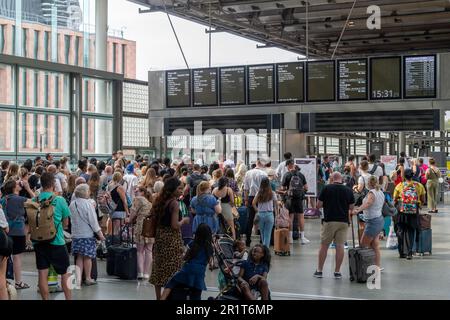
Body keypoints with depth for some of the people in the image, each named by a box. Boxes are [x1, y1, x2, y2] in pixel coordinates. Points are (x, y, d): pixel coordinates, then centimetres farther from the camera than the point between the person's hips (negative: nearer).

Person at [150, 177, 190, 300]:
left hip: (160, 236, 8)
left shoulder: (160, 201, 8)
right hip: (172, 238, -8)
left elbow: (156, 220, 12)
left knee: (159, 268, 14)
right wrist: (183, 221, -3)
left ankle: (158, 297, 22)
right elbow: (175, 226, -21)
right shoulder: (174, 203, -16)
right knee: (172, 270, 1)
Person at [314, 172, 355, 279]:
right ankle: (337, 271, 7)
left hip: (329, 220, -2)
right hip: (343, 221, 2)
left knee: (324, 245, 7)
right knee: (340, 246, 4)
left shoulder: (327, 188, -5)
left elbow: (319, 205, -4)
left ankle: (319, 270, 12)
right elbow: (351, 207, 7)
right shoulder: (348, 190, 2)